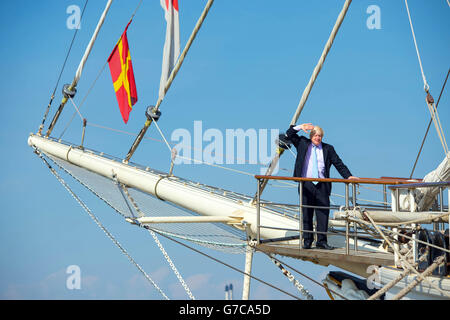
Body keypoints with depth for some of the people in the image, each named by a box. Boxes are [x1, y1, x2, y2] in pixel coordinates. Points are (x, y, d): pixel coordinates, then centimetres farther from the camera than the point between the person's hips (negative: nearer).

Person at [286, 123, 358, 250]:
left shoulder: (328, 149, 10)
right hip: (306, 184, 0)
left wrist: (348, 176, -1)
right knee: (306, 213, 3)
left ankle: (321, 241, 2)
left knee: (323, 213, -3)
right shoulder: (303, 143, 10)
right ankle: (307, 240, 11)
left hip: (322, 185, 0)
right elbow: (289, 134, 7)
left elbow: (338, 163, 9)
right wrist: (300, 127, -9)